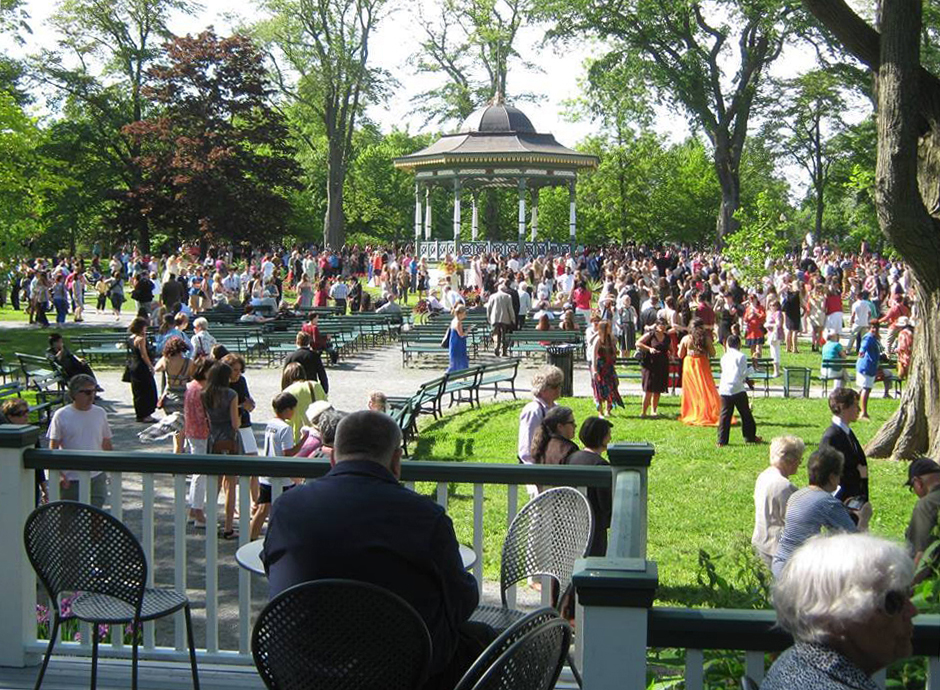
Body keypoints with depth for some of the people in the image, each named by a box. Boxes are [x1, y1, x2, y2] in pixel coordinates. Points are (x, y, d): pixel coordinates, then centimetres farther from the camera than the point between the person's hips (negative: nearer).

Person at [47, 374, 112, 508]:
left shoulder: (100, 413, 4)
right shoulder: (61, 415, -6)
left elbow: (106, 445, 13)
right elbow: (53, 449, -4)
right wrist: (58, 474, -13)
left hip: (97, 477, 2)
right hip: (70, 480, -2)